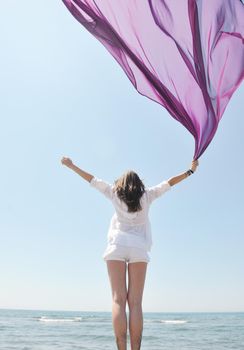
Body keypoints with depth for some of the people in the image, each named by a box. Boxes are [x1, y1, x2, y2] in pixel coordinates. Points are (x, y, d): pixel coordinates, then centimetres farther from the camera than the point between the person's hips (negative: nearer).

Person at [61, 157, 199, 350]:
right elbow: (168, 183, 17)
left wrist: (72, 165, 25)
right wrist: (190, 170, 27)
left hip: (117, 246, 0)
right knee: (135, 302, -1)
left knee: (118, 300, -5)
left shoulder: (115, 193, 12)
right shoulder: (146, 195, 12)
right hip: (139, 248, 0)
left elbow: (93, 180, 16)